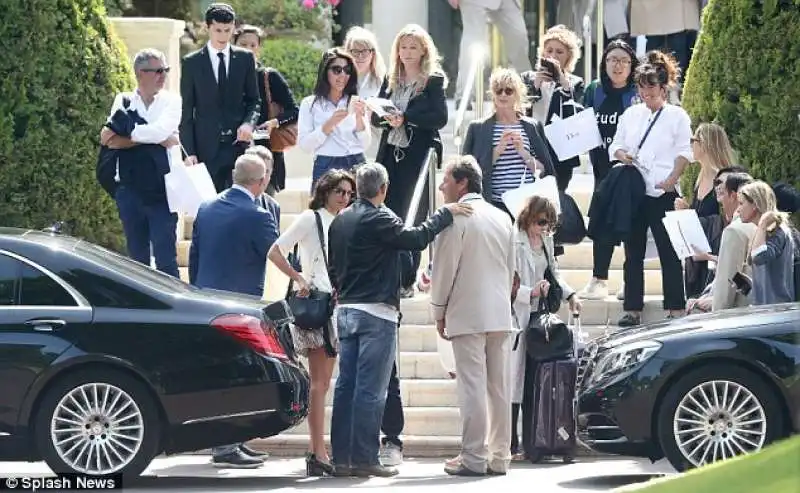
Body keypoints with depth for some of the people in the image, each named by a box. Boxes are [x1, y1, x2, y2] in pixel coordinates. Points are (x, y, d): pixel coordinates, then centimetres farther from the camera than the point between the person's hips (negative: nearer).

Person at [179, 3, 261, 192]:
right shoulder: (191, 63, 3)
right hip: (207, 148, -1)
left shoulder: (245, 59, 8)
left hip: (238, 143, 1)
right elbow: (187, 112, 3)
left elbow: (254, 100, 14)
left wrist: (248, 123, -8)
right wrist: (189, 152, -5)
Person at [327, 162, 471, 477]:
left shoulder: (340, 221, 14)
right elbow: (414, 239, -22)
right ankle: (364, 459, -9)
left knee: (346, 385, 7)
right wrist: (445, 214, -13)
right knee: (371, 389, -7)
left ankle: (341, 458, 6)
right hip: (376, 312, -8)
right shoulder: (378, 218, -12)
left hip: (346, 310, 8)